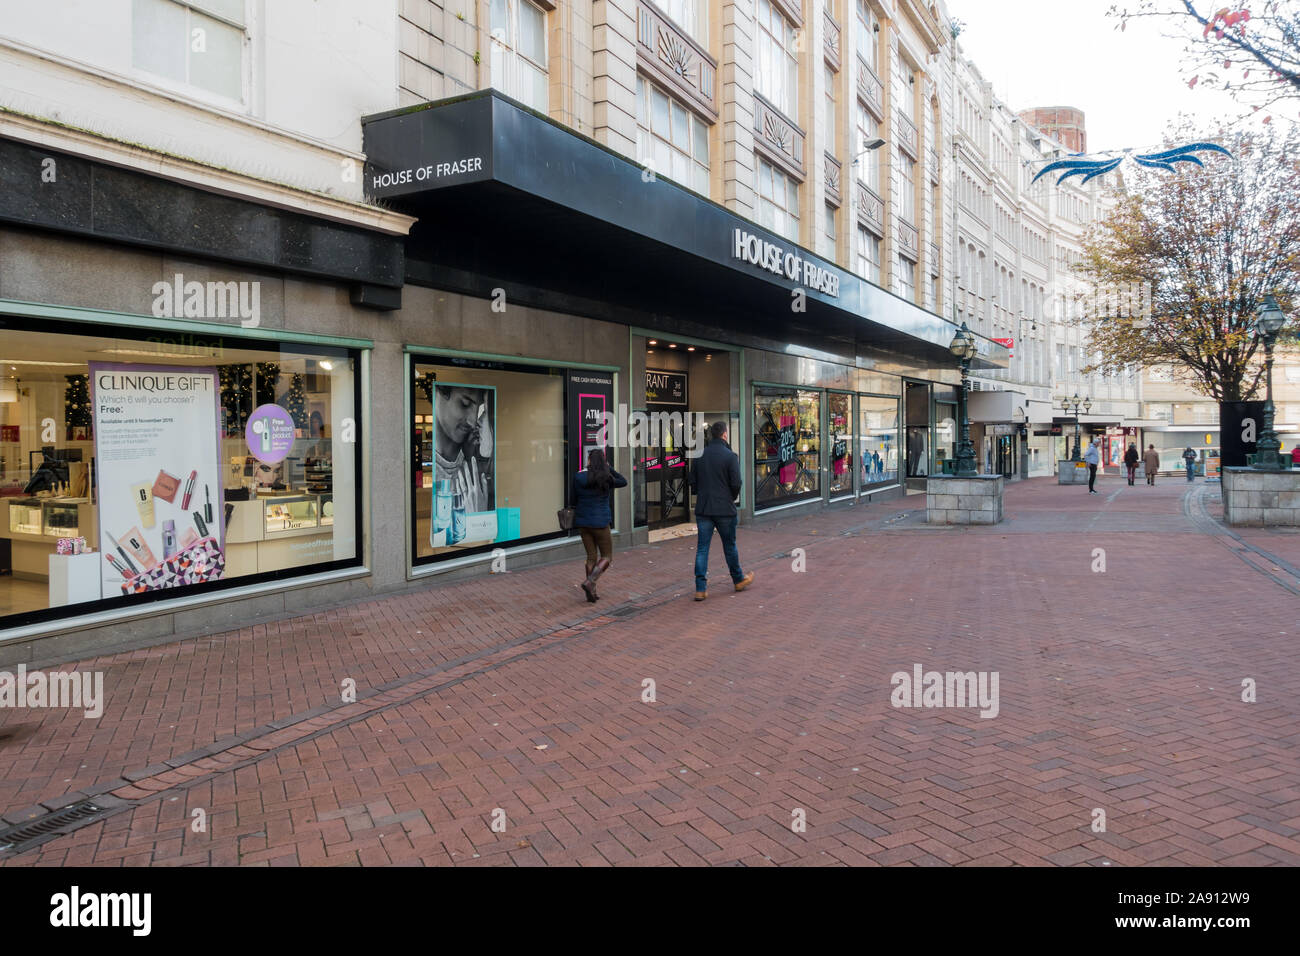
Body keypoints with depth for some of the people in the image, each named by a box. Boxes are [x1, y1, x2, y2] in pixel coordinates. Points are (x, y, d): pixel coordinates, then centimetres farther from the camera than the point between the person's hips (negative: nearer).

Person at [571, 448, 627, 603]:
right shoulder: (606, 479, -9)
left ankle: (591, 593, 13)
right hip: (600, 522, -4)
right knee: (607, 557, 8)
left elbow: (575, 499, 6)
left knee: (592, 557, 13)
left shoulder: (579, 478, -4)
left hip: (583, 522, 4)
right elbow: (623, 482, 9)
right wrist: (609, 468, 9)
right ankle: (589, 582, -13)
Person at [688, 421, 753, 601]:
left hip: (703, 508, 3)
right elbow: (736, 483, -12)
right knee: (729, 546, 13)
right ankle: (739, 580, 30)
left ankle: (701, 588, 1)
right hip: (725, 509, -3)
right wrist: (731, 498, 8)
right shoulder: (730, 456, -10)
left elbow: (693, 482, 7)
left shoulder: (699, 456, 4)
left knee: (702, 548, 4)